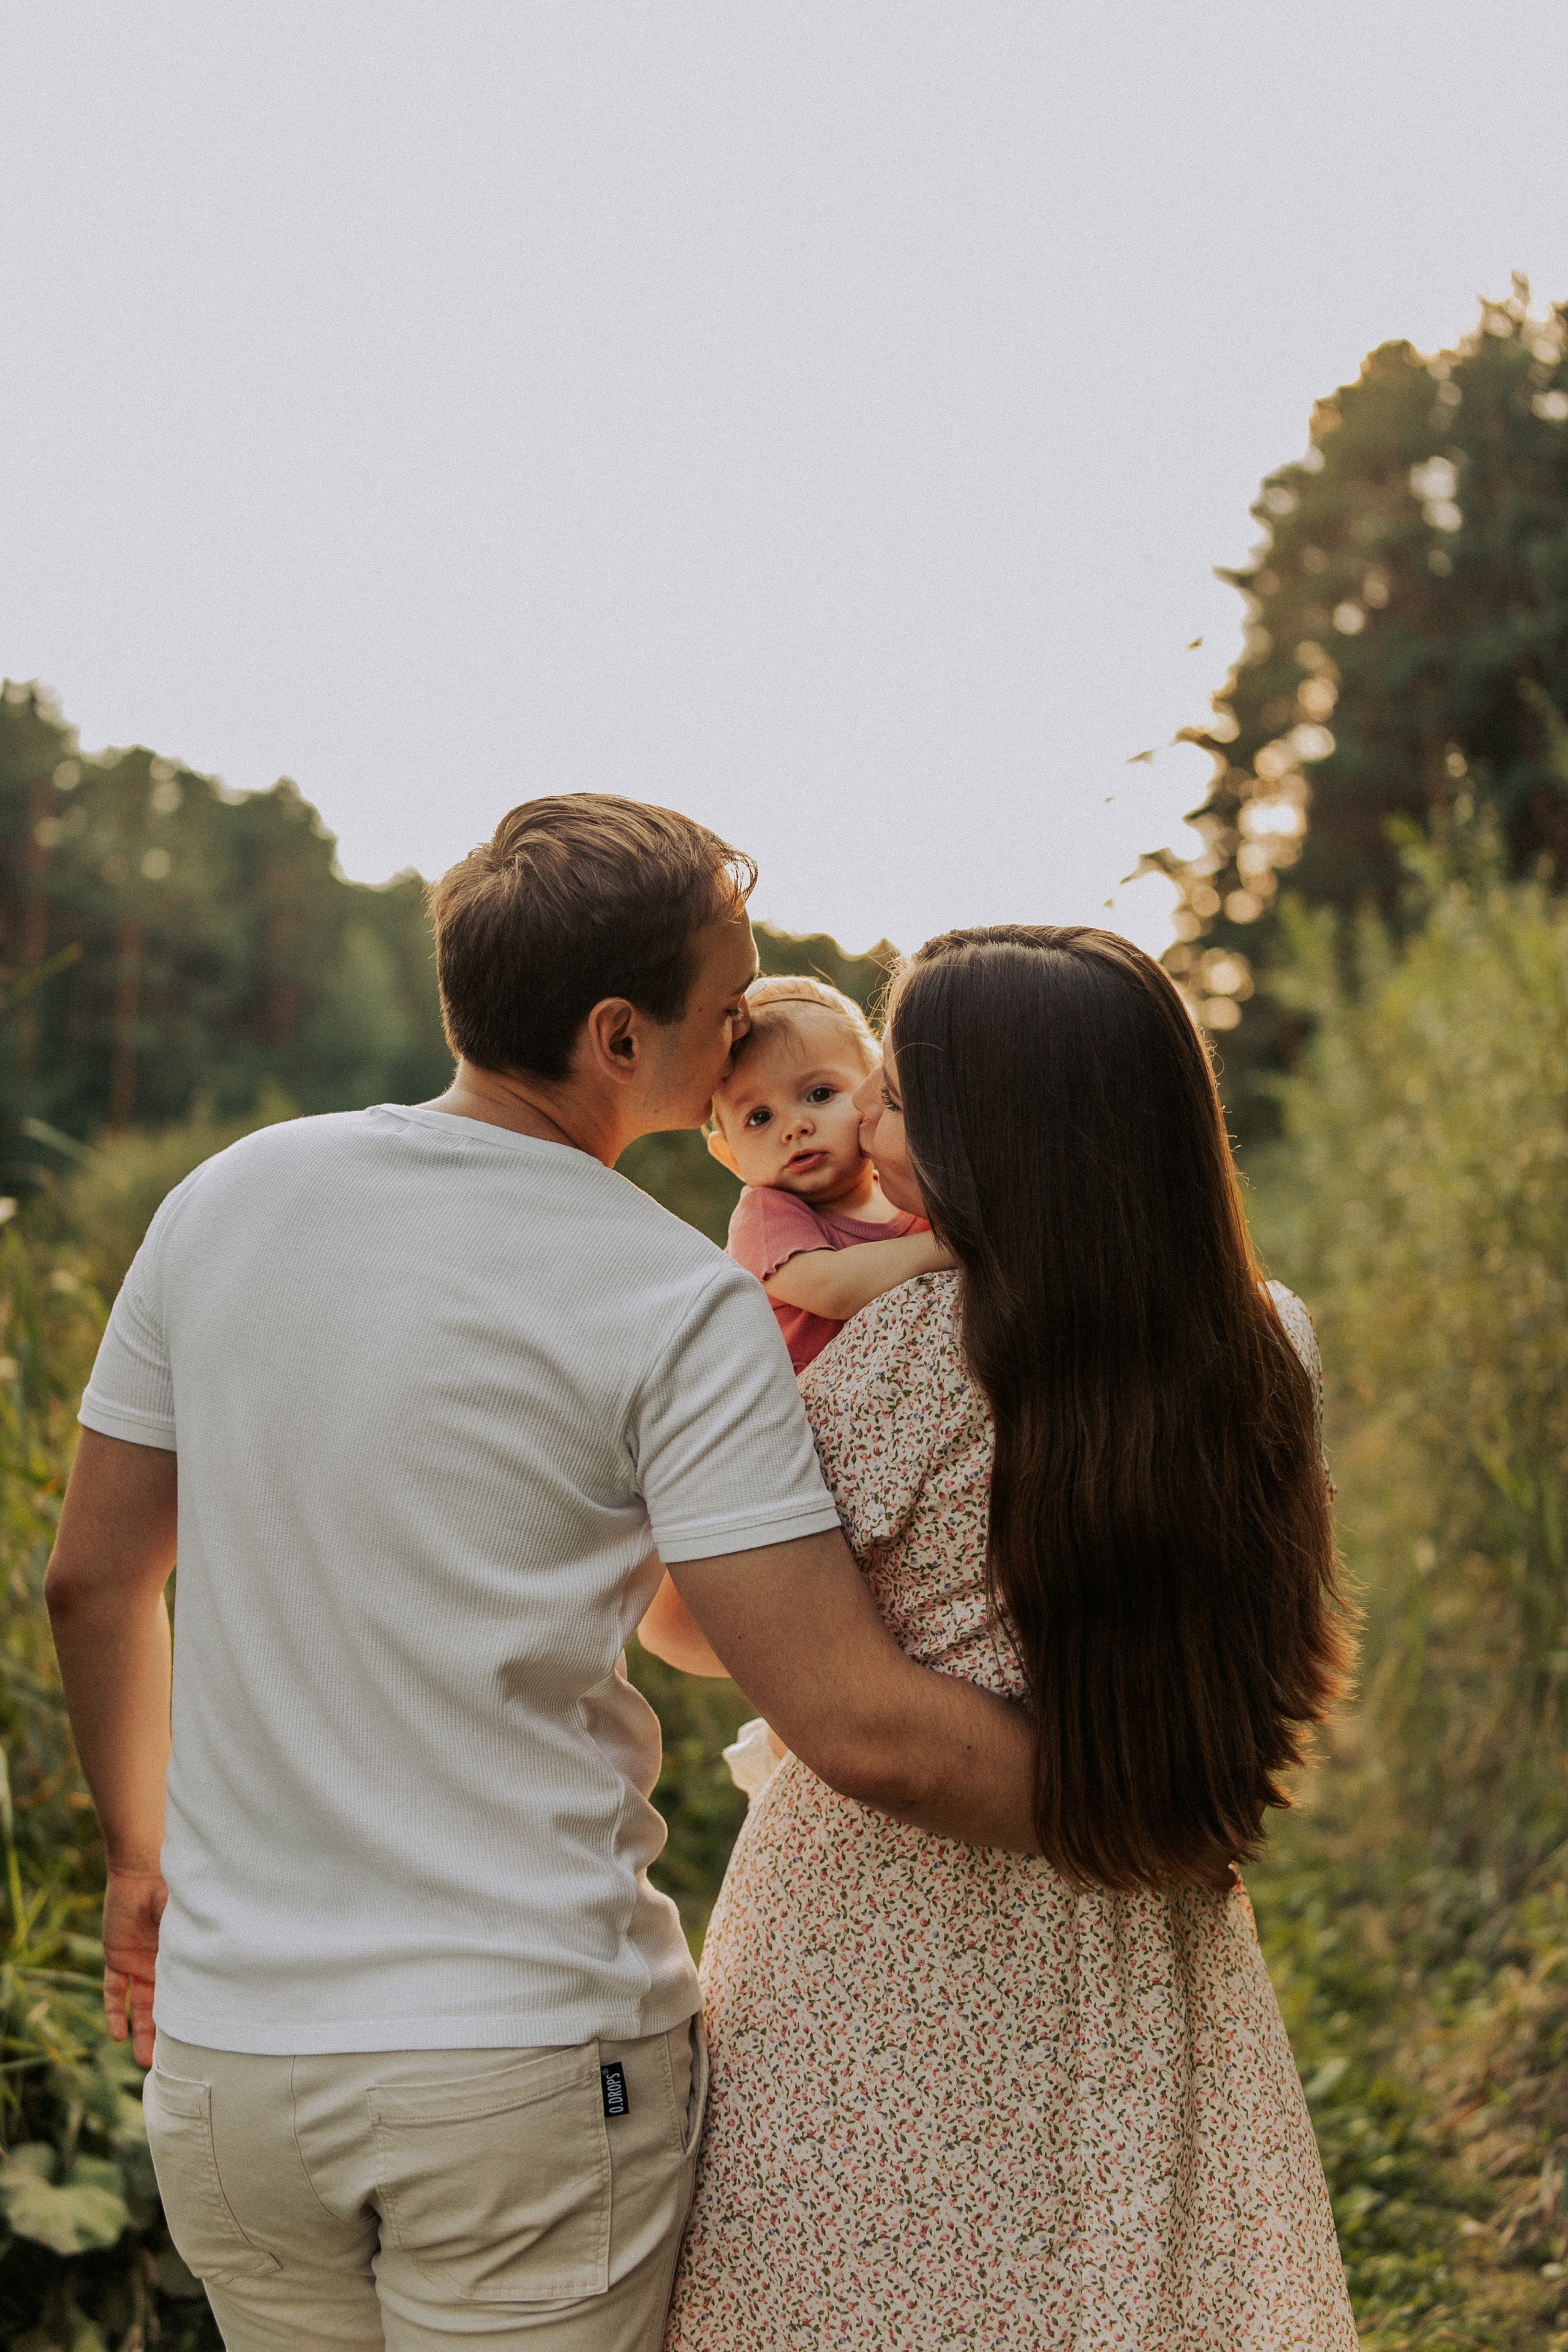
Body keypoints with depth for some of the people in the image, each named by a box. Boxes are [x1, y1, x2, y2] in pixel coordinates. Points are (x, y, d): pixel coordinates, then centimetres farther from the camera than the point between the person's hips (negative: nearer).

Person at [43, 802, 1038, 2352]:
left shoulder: (227, 1198, 0)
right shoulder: (678, 1309, -16)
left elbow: (95, 1582, 9)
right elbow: (858, 1727, -20)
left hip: (228, 2045, 5)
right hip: (529, 2054, -5)